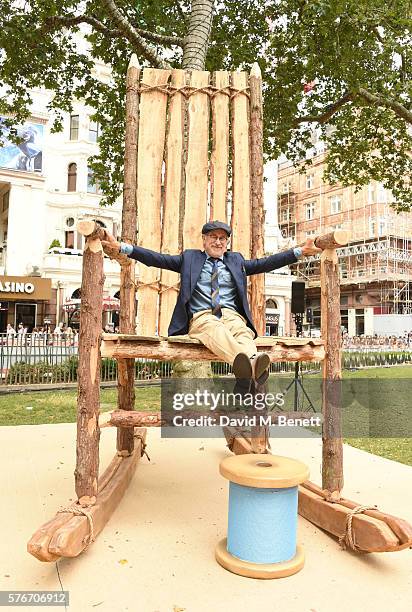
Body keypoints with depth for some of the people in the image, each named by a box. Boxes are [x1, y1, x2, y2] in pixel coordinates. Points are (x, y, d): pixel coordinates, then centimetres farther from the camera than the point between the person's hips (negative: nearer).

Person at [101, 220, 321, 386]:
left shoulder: (236, 260, 27)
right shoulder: (190, 258, 20)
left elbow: (265, 263, 20)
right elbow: (157, 258, 11)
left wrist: (300, 251, 10)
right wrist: (121, 247, 0)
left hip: (231, 315, 3)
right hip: (200, 317, -2)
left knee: (243, 332, -34)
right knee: (216, 330, -38)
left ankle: (254, 369, -64)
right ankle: (247, 362, -68)